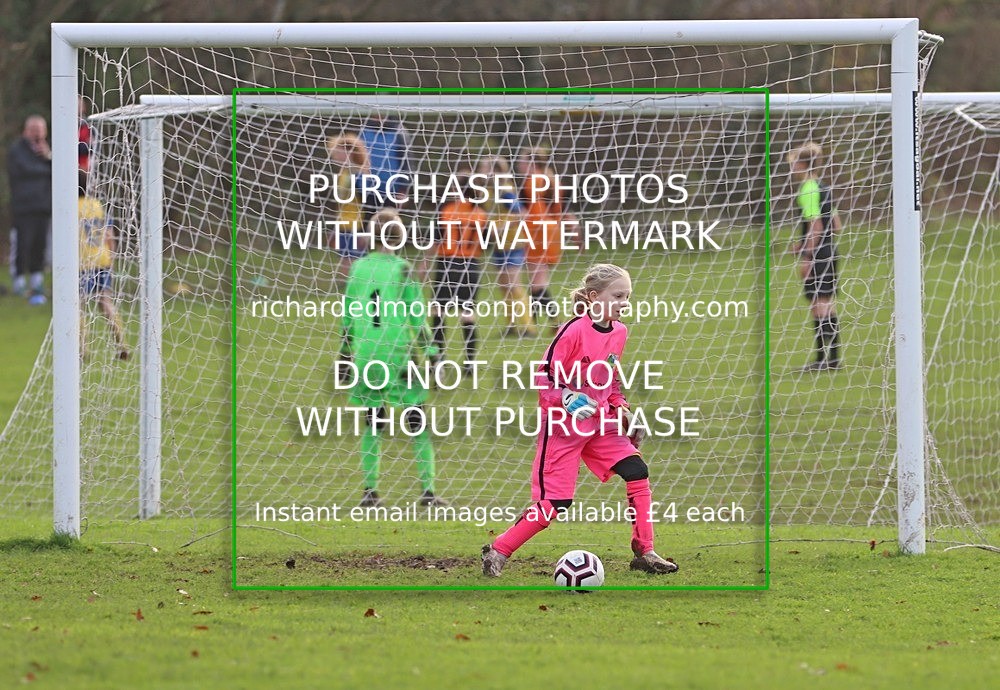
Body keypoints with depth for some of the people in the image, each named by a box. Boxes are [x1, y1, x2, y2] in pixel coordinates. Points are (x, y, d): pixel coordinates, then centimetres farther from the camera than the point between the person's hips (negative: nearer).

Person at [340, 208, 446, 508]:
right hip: (400, 354, -3)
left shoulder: (358, 268, 3)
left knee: (373, 424, 12)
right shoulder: (402, 270, -8)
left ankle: (370, 491, 7)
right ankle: (427, 490, -1)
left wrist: (346, 351, 19)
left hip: (366, 353, 3)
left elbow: (347, 315, 9)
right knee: (418, 424, 4)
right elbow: (417, 317, -8)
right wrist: (430, 355, -4)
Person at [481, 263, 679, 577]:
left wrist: (622, 410, 8)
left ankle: (644, 553, 1)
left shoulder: (619, 332, 3)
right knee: (555, 503, -8)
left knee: (638, 473, -8)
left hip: (600, 423, 7)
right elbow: (544, 377, -16)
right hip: (563, 427, -7)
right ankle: (497, 551, 7)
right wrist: (567, 398, -31)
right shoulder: (574, 331, -19)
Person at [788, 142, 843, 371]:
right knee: (828, 303, 12)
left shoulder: (808, 190, -14)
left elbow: (816, 225, -20)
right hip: (829, 251, 9)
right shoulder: (825, 189, 13)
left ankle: (822, 358, -5)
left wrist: (807, 256, -19)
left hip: (816, 255, -9)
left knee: (819, 304, -6)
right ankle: (834, 357, 14)